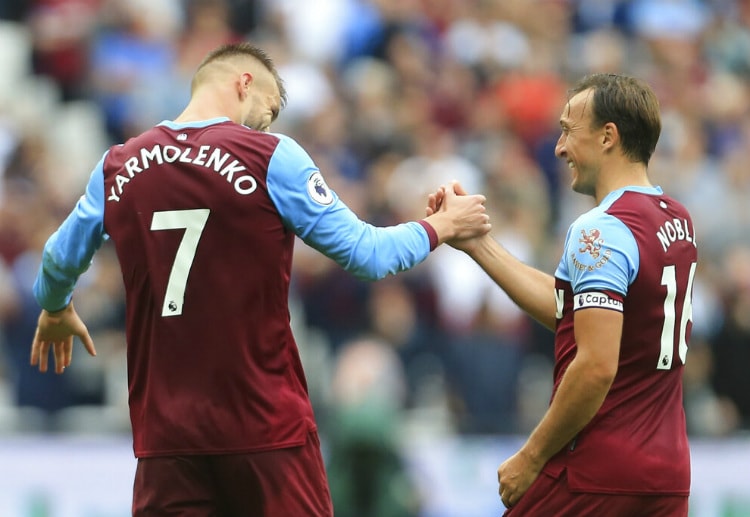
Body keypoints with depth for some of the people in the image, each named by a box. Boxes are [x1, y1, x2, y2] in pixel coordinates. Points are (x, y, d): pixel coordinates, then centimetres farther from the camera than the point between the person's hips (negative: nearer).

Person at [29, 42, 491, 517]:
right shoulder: (272, 158, -6)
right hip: (266, 426, -3)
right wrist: (441, 226, 15)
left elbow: (59, 263, 20)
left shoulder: (118, 167, 6)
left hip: (164, 432, 3)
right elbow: (366, 255, -3)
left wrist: (56, 312, 42)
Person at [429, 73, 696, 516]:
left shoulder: (602, 230, -15)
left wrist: (531, 457, -13)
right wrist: (478, 244, 19)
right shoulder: (678, 221, 11)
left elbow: (596, 367, -22)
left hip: (595, 475, -8)